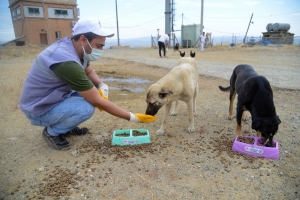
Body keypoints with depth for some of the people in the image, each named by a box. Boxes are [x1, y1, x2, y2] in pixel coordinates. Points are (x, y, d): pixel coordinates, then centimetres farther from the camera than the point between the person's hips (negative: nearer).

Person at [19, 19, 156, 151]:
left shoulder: (72, 46, -7)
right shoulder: (67, 62, -34)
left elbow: (89, 71, 11)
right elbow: (98, 103, -30)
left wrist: (102, 86, -11)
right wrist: (132, 118, -23)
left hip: (54, 97, 9)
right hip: (39, 110, -9)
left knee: (93, 90, -1)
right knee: (86, 108, -31)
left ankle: (67, 127, 13)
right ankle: (52, 132, -2)